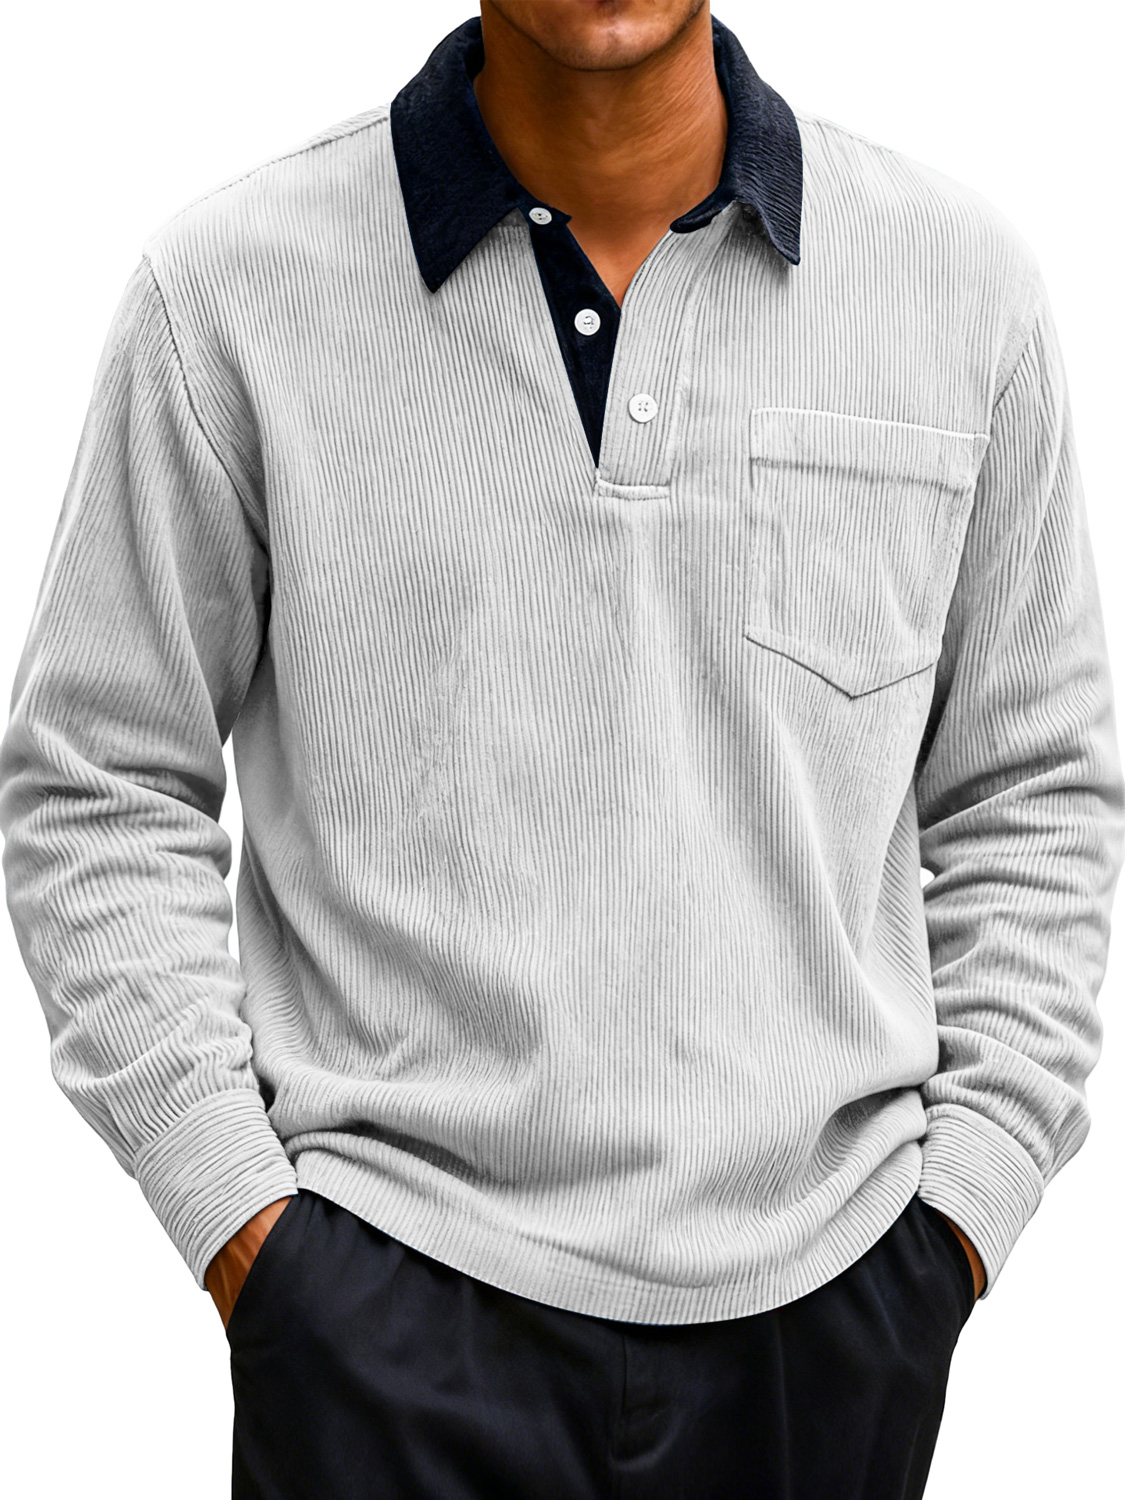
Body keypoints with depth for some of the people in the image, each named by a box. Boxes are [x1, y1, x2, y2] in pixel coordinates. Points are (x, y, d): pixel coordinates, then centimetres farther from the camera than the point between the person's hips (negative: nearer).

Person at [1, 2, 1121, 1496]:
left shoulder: (964, 278, 2)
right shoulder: (232, 291, -4)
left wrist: (971, 1192, 3)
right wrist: (235, 1212, -3)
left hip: (833, 1284, 2)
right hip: (395, 1295, -2)